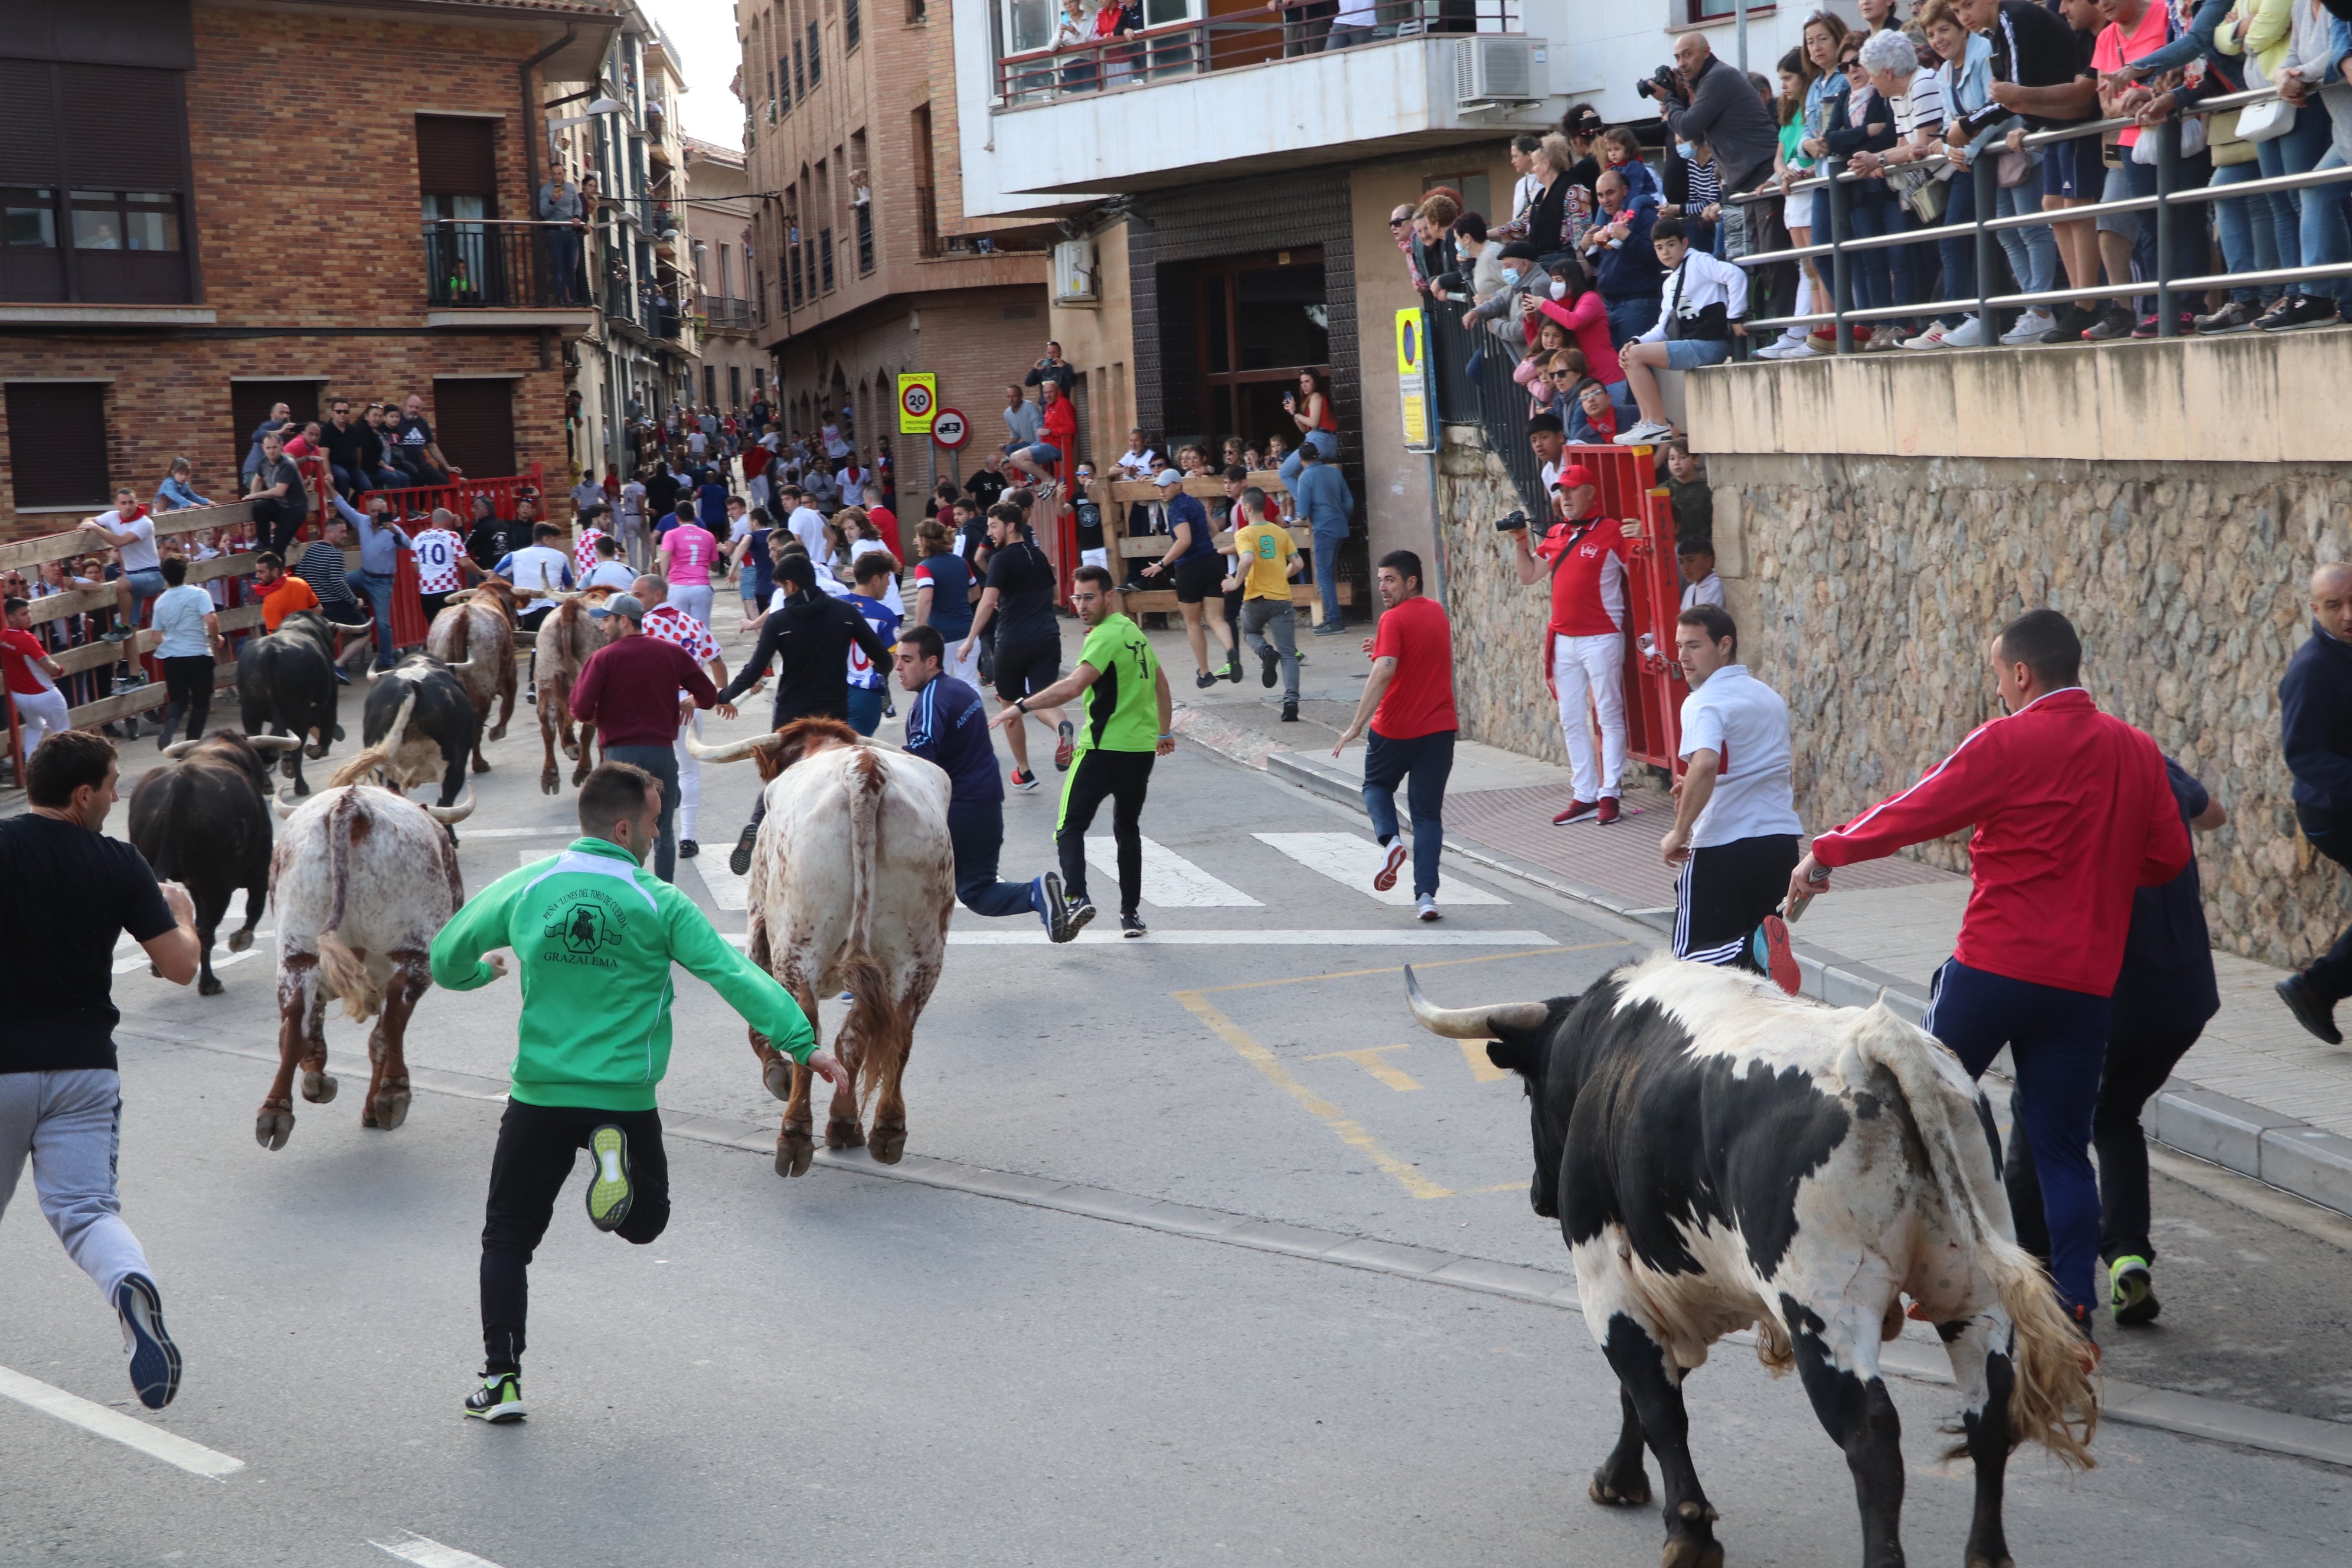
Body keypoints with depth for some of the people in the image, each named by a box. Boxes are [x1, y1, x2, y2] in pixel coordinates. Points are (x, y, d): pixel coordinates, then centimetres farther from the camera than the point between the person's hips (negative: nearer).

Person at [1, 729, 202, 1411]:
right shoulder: (118, 864, -2)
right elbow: (180, 966, -1)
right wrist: (182, 915, 18)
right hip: (86, 1070, 0)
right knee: (86, 1208, -2)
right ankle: (133, 1286, -32)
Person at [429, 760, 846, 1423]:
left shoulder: (524, 888, 0)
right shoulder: (659, 903, -7)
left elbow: (446, 959, 10)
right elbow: (736, 975, -12)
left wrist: (484, 970, 32)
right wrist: (802, 1042, -12)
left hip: (540, 1096, 1)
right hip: (626, 1100, -1)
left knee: (507, 1238, 15)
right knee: (645, 1222, 21)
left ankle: (501, 1381, 6)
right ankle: (618, 1156, -13)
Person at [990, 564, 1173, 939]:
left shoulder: (1105, 636, -14)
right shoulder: (1133, 630, 13)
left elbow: (1073, 686, -29)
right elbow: (1159, 681, 26)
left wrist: (1022, 707, -30)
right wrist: (1164, 731, 37)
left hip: (1104, 749, -8)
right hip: (1143, 749, 8)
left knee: (1070, 826, -3)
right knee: (1128, 829, 17)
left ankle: (1077, 897, -22)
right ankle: (1131, 913, 18)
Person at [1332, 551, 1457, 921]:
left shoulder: (1394, 619, -13)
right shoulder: (1438, 612, 11)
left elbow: (1384, 672, -24)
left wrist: (1357, 725, -25)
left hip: (1395, 728, -5)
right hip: (1440, 726, 5)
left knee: (1377, 786, 22)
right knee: (1428, 813, 7)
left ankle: (1390, 839, -6)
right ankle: (1426, 894, -4)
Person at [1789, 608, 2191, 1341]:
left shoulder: (2006, 744, -10)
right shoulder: (2137, 751, 5)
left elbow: (1915, 812, -5)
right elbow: (2168, 857, 11)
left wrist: (1826, 853, 8)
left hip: (1995, 965, -4)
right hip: (2086, 979, 4)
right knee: (2062, 1145, 10)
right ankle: (2073, 1308, 6)